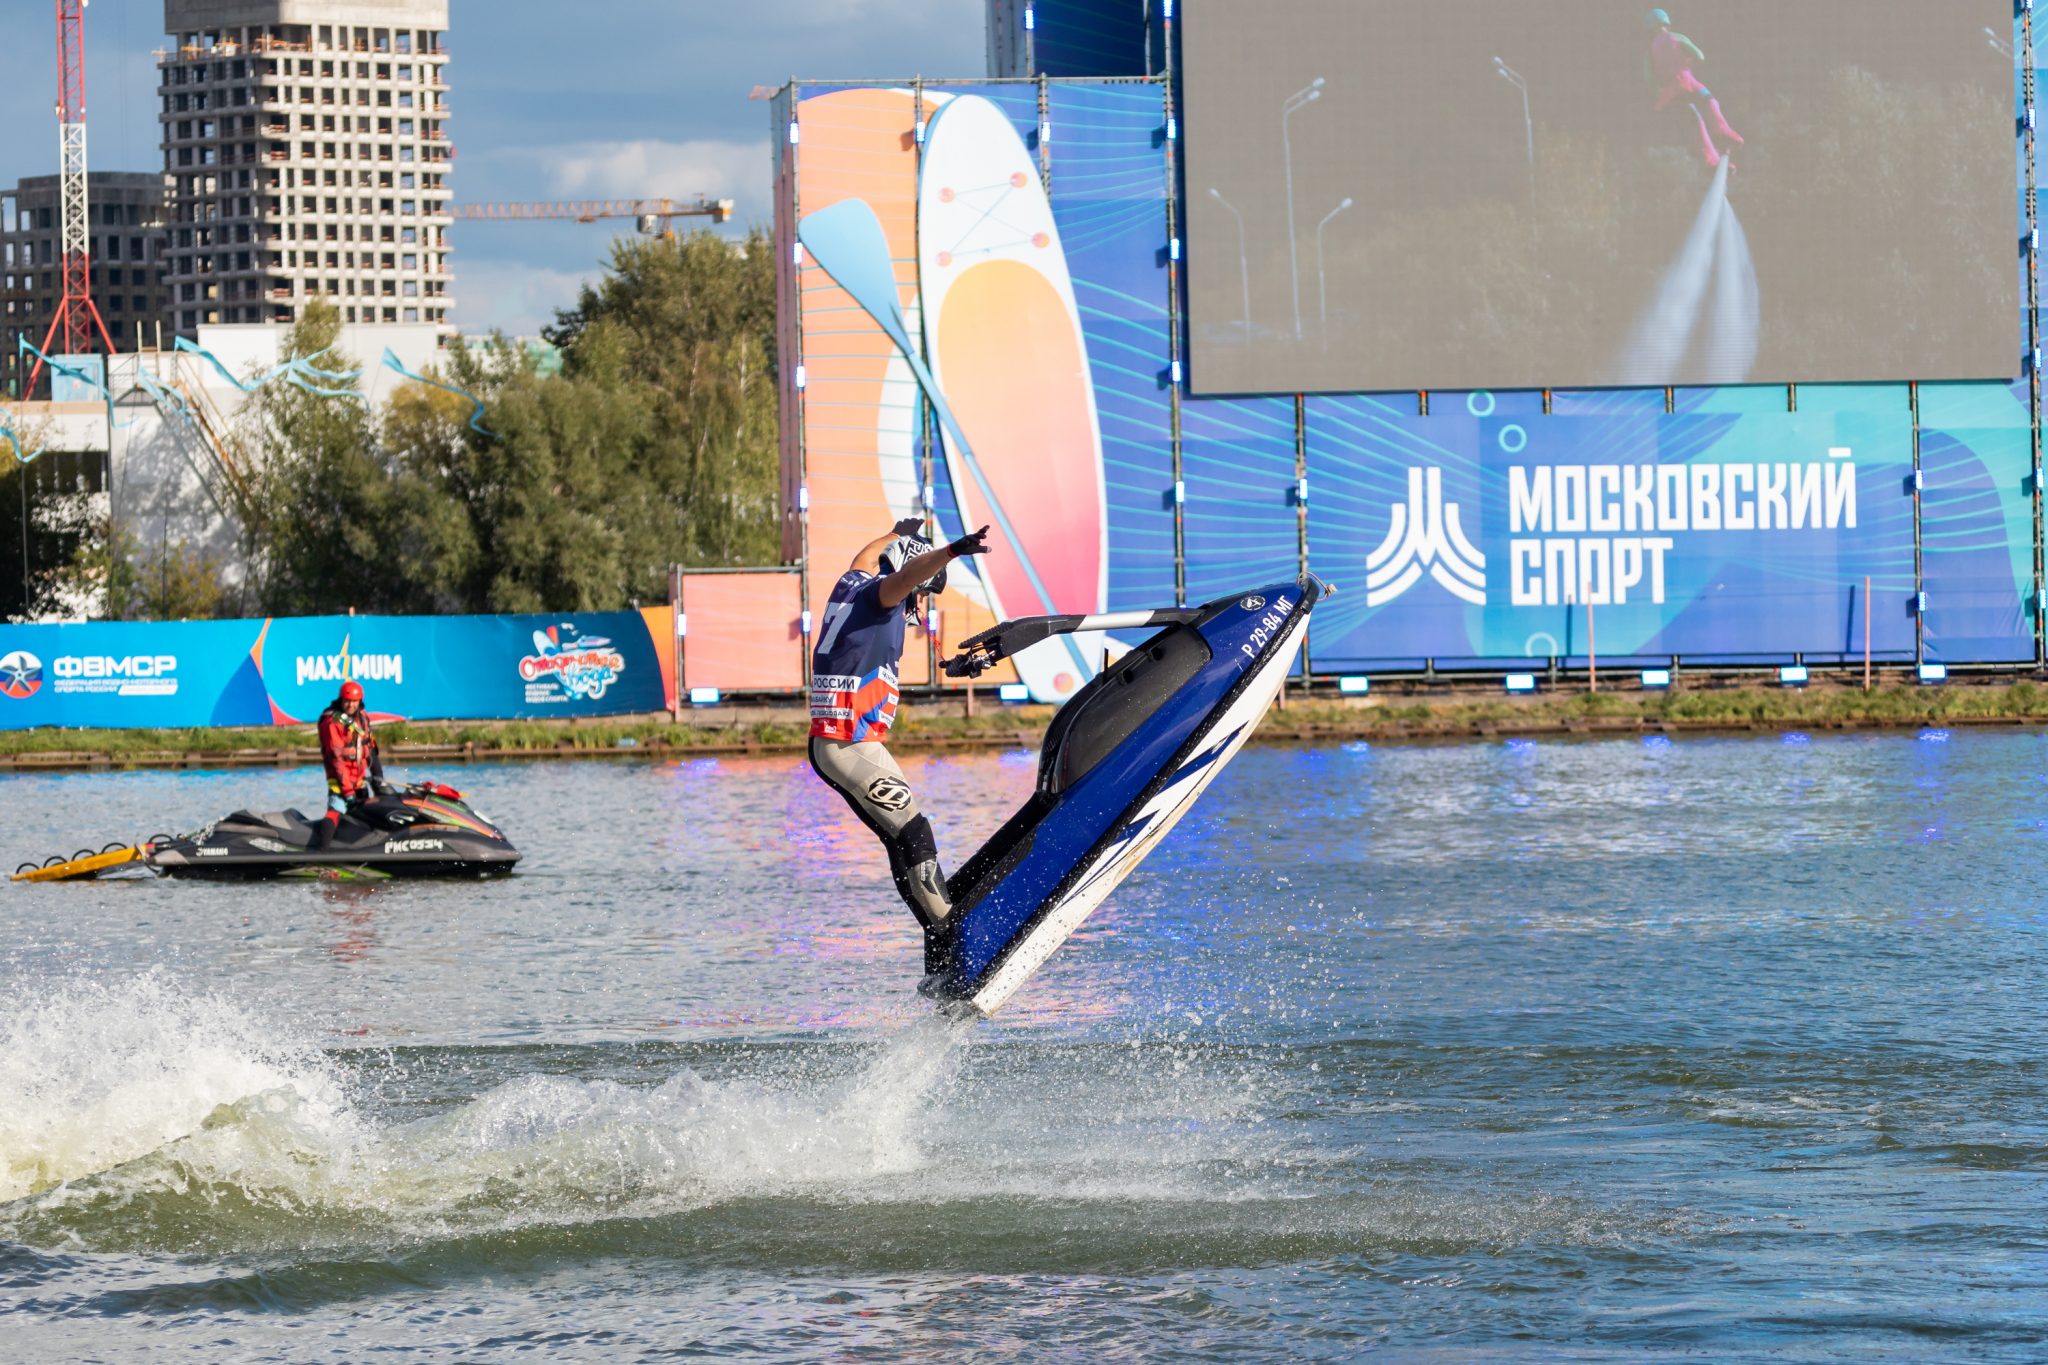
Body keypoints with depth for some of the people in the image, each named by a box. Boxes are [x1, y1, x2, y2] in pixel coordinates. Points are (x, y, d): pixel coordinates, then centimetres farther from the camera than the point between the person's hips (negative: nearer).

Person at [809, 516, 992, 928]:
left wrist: (897, 535, 59)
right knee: (915, 837, -11)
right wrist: (951, 551, -49)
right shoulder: (876, 593, -10)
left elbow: (865, 559, 40)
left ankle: (940, 937, 7)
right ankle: (947, 930, -15)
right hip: (852, 747, -10)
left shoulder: (853, 581, 16)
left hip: (827, 744, 10)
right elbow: (909, 572, -33)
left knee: (900, 843, 9)